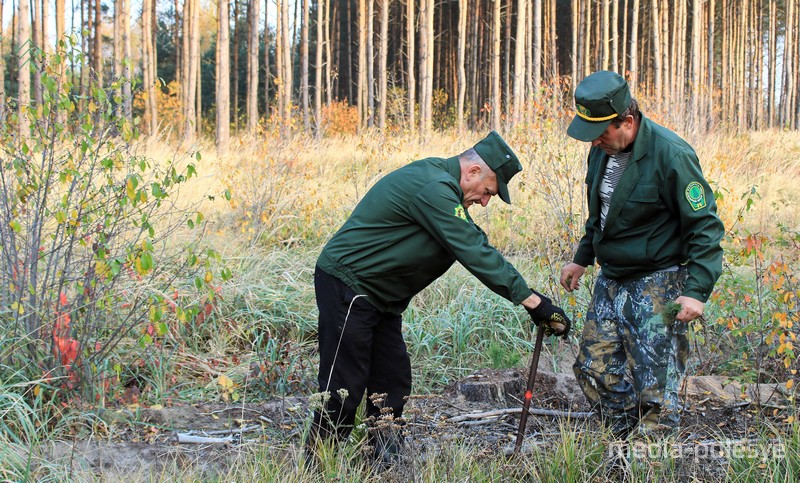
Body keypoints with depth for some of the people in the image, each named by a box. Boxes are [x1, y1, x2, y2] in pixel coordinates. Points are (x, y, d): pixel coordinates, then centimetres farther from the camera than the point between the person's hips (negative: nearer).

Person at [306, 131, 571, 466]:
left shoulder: (438, 181, 10)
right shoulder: (432, 189, -23)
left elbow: (475, 247, 11)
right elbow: (475, 254, -27)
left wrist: (531, 300, 5)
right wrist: (533, 302, -24)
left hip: (378, 297, 11)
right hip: (348, 287, -11)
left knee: (392, 384, 10)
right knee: (344, 389, -8)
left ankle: (384, 464, 17)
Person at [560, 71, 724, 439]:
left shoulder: (671, 155, -21)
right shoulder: (603, 149, 3)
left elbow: (705, 226, -17)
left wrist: (697, 291, -24)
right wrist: (582, 258, 25)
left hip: (658, 284, -8)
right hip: (611, 280, 8)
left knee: (654, 382, -7)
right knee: (594, 368, 9)